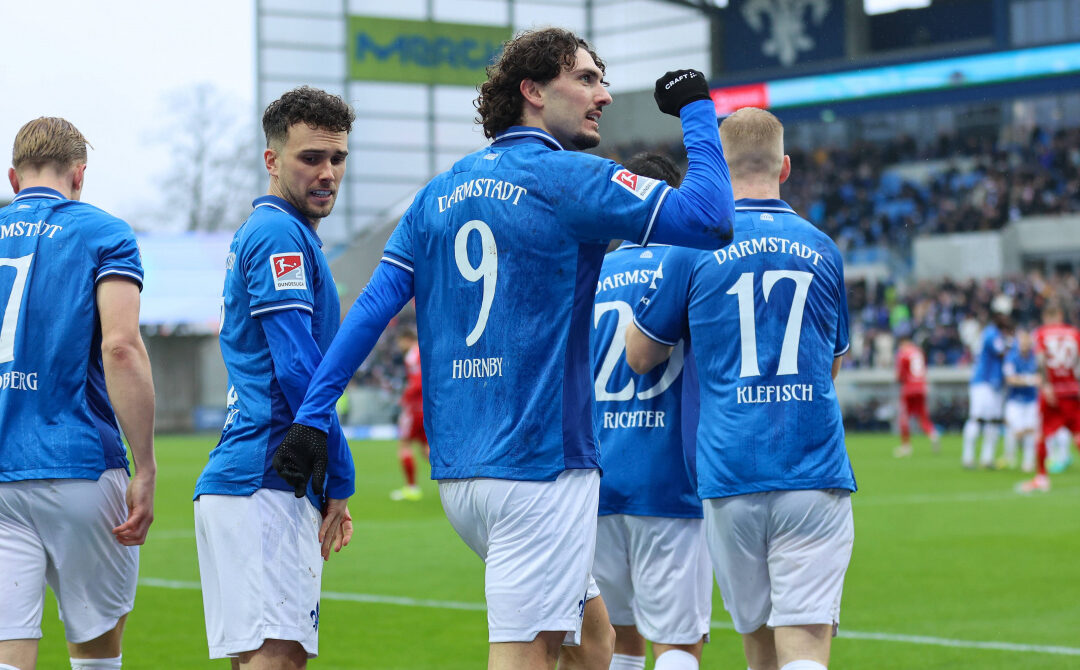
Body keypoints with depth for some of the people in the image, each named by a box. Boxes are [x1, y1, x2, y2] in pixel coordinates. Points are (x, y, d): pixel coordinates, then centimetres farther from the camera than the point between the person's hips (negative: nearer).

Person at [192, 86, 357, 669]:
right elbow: (298, 369, -16)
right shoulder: (279, 234, -8)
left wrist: (329, 486, 23)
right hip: (266, 487, -10)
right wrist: (339, 480, -9)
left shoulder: (258, 233, 23)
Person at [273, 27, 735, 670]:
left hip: (459, 468, 8)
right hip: (540, 463, -8)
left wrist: (312, 416, 6)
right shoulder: (567, 178, -8)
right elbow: (709, 217, -15)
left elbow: (373, 307, 7)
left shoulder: (439, 193, 13)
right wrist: (698, 109, -1)